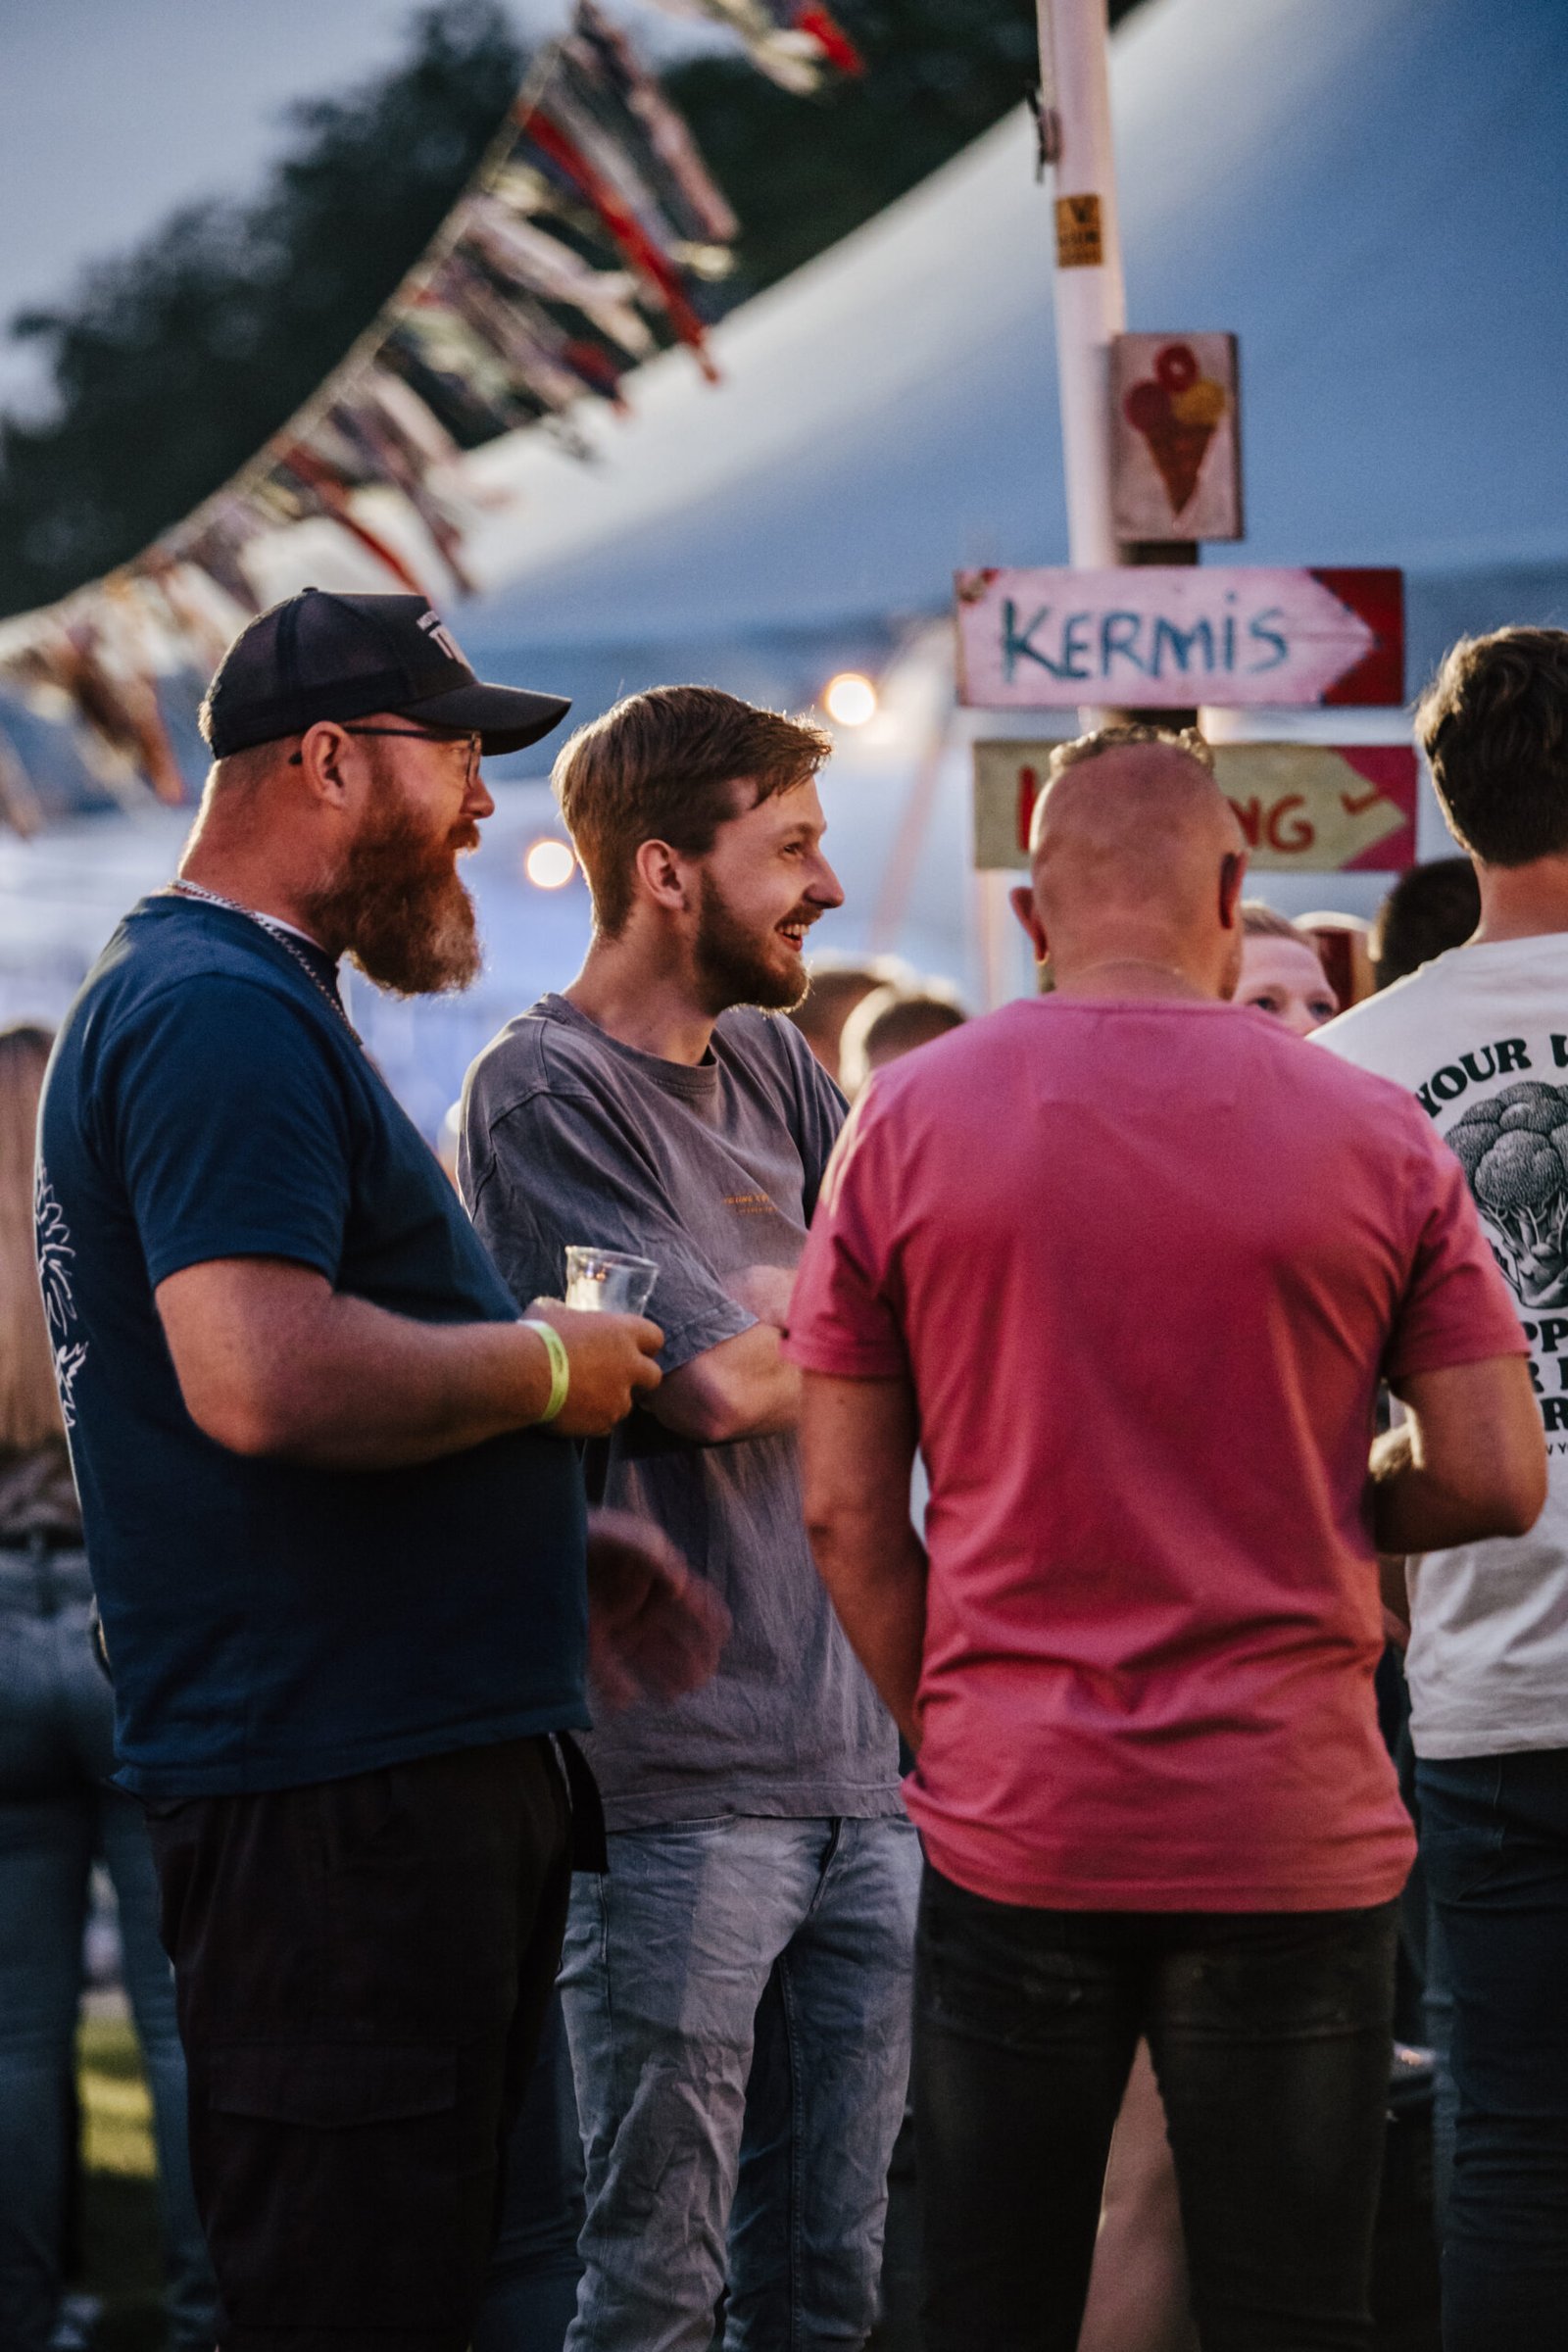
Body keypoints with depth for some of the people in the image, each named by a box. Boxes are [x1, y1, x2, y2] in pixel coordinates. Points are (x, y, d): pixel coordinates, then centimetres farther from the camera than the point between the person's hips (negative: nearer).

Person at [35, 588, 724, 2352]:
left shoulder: (251, 1002, 21)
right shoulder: (219, 1014, -15)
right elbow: (264, 1380, -28)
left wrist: (554, 1552, 18)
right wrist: (547, 1366, -13)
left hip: (408, 1760, 11)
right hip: (335, 1790, -11)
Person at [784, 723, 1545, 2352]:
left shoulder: (909, 1120, 0)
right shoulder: (1373, 1136, -2)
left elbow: (846, 1515, 1)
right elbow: (1496, 1480, 0)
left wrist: (947, 1739, 11)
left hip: (1012, 1833, 1)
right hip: (1295, 1834, -1)